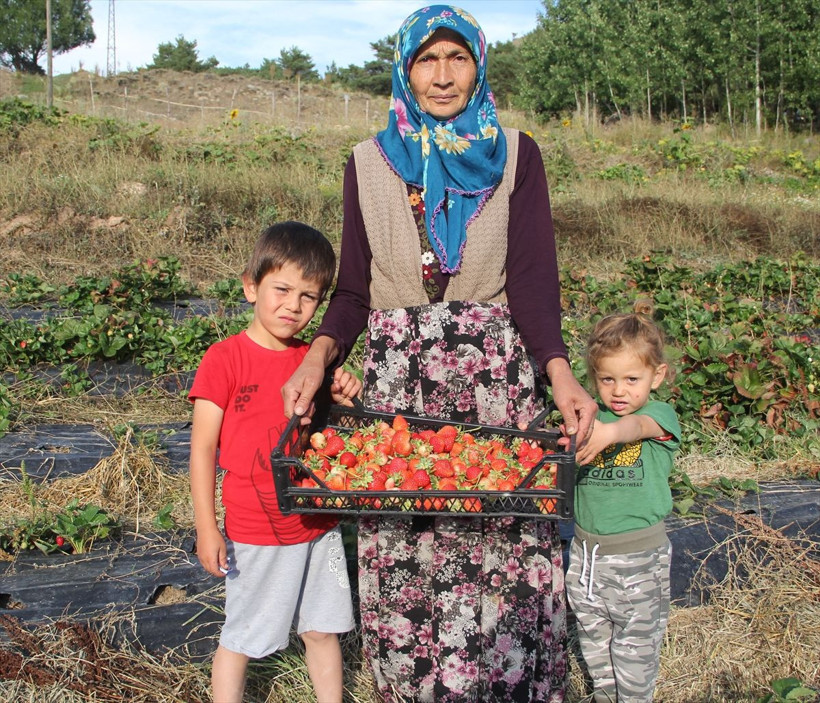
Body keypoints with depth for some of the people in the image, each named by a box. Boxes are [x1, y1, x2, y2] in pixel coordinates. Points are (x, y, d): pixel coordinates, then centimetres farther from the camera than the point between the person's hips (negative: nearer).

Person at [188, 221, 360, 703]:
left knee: (323, 630, 18)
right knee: (240, 640, 10)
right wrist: (207, 529, -13)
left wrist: (343, 403, -9)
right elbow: (203, 448, -11)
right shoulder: (226, 359, -12)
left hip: (319, 526, 5)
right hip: (255, 534, -5)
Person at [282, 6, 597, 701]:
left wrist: (559, 373, -20)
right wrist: (318, 357, -12)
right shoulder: (370, 164, 9)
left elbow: (532, 278, -4)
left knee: (507, 548, -1)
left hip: (496, 374, -1)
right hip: (398, 379, 1)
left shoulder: (515, 157, 5)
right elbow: (353, 289, 8)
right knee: (400, 554, 3)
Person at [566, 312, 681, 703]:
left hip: (638, 555, -4)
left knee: (635, 643, 8)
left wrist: (611, 432, -54)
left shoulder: (660, 415, -10)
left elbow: (639, 425, -32)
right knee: (592, 637, 21)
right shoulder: (591, 417, 2)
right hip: (585, 549, 4)